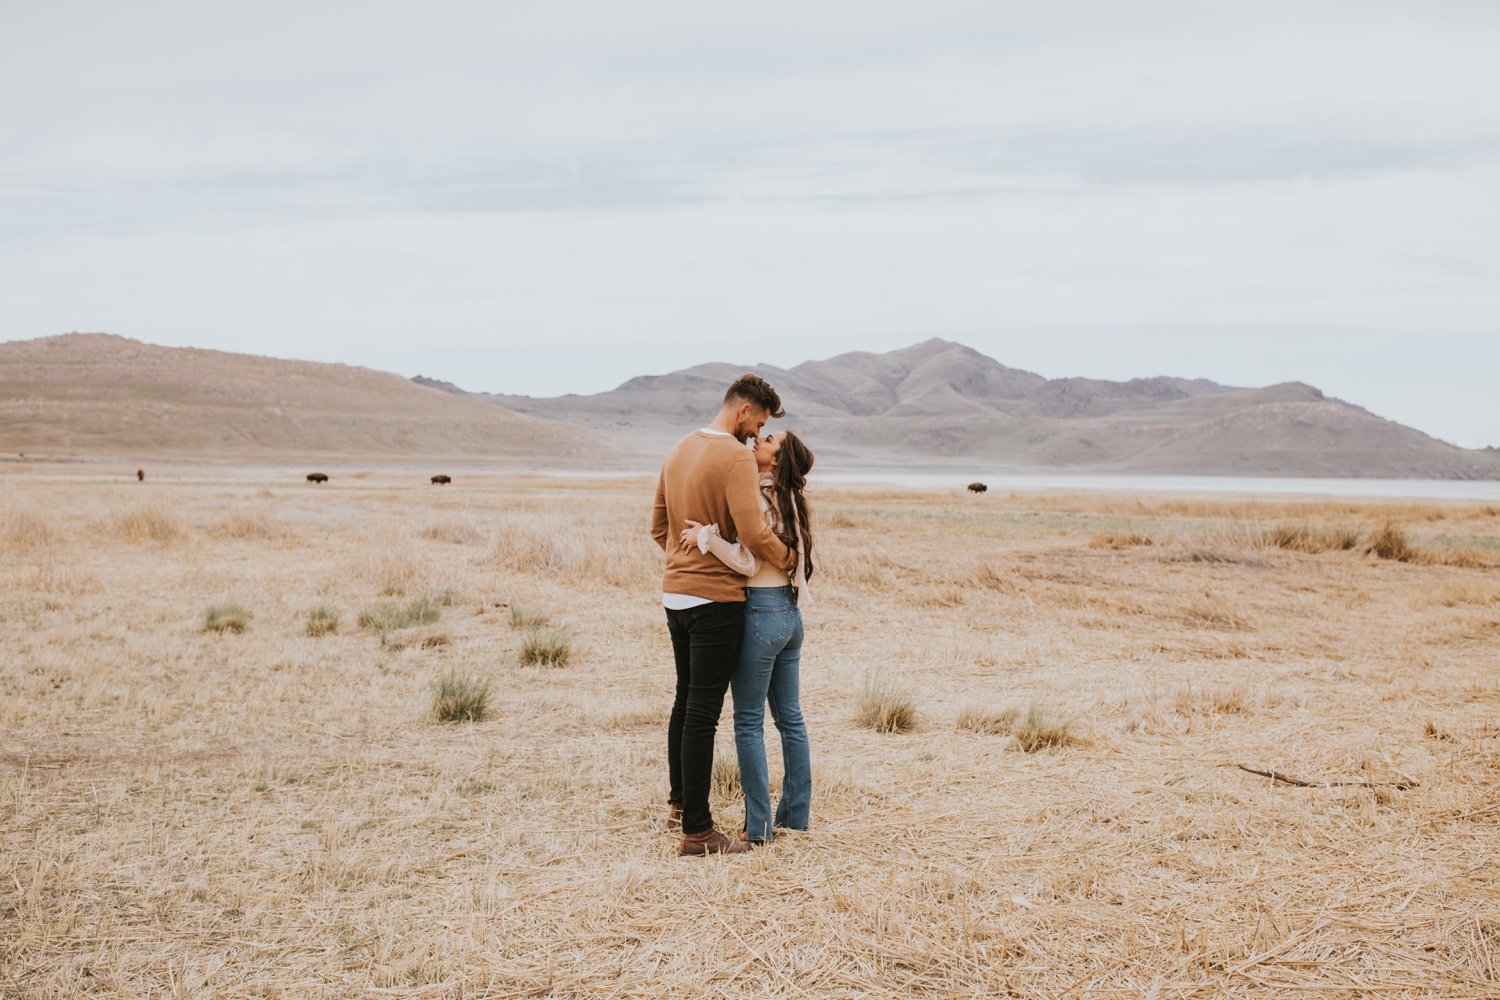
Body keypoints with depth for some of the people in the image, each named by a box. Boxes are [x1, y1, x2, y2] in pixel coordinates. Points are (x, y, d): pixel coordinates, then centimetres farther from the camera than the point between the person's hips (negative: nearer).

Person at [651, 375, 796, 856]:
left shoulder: (677, 452, 11)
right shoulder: (736, 457, -17)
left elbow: (659, 527, 18)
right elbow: (753, 533, -23)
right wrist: (791, 559, -7)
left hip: (675, 593, 9)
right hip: (716, 599, -9)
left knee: (685, 701, 21)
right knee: (703, 712, -5)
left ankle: (679, 803, 34)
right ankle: (697, 831, -1)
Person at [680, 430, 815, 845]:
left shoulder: (758, 497, -14)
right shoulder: (788, 500, 12)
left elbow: (749, 562, -21)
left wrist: (706, 536, -16)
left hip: (760, 612, -9)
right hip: (790, 612, 9)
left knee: (749, 722, -1)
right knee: (790, 718, 13)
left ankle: (759, 826, 2)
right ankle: (796, 816, 20)